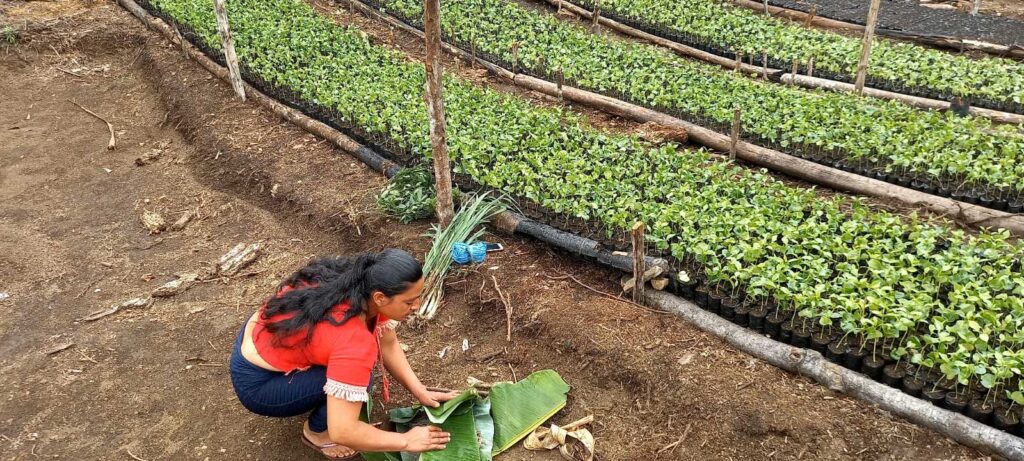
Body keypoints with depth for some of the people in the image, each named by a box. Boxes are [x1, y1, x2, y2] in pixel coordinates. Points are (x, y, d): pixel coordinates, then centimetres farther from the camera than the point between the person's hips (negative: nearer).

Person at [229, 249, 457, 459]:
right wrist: (406, 441, -21)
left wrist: (420, 392, -6)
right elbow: (342, 432, -32)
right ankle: (316, 432, 5)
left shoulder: (363, 284, -13)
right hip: (256, 382, -7)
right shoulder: (354, 342, -35)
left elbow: (388, 344, 1)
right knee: (355, 378, -20)